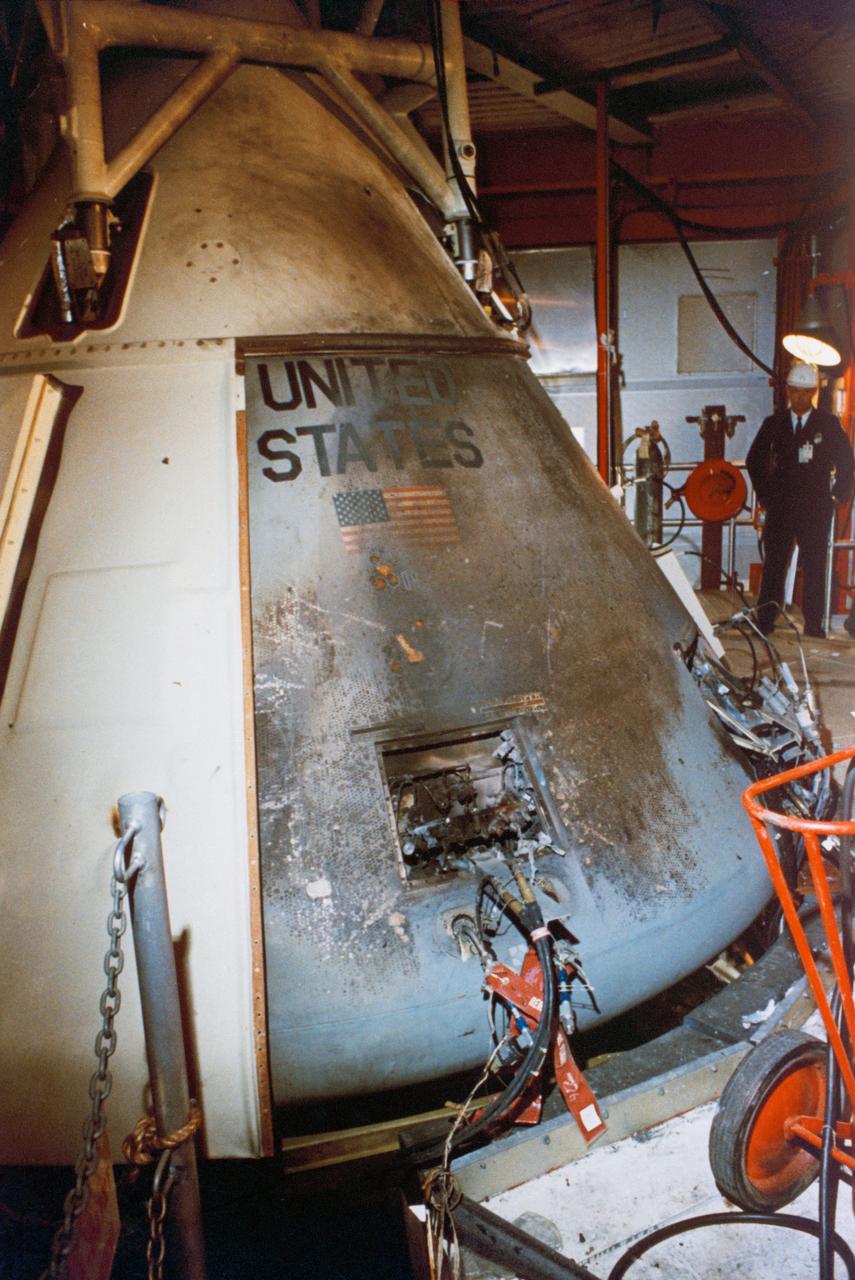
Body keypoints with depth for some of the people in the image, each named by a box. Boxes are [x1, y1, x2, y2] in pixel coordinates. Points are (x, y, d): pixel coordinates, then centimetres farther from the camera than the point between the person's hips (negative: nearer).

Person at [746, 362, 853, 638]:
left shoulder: (829, 424, 4)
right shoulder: (773, 423, 8)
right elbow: (754, 460, 16)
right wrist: (764, 493, 11)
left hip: (816, 508, -1)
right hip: (780, 506, 1)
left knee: (814, 567, -1)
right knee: (774, 563, -2)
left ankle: (813, 626, 4)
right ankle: (765, 622, 1)